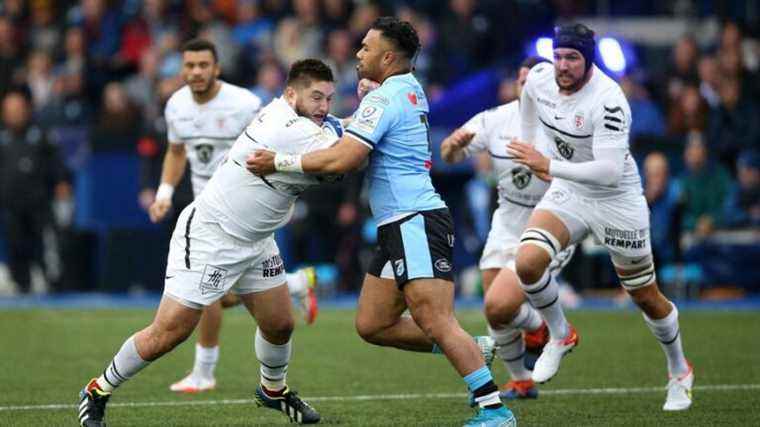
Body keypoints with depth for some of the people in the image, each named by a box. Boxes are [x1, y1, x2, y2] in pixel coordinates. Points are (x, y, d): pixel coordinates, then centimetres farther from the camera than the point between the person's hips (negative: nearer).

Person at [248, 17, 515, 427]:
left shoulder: (383, 99, -12)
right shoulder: (412, 91, 17)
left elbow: (343, 159, -20)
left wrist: (280, 162, -12)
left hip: (415, 223, -10)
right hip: (398, 228, 10)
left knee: (436, 323, -15)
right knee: (371, 325, 9)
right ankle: (469, 351, 14)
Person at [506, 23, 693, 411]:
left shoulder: (608, 101, -30)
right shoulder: (539, 78, -10)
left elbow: (609, 172, -37)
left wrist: (549, 166, -37)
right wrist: (528, 149, 18)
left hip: (616, 202, -5)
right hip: (567, 194, 5)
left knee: (646, 297, 9)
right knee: (527, 262, -22)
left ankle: (679, 372, 35)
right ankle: (560, 335, 5)